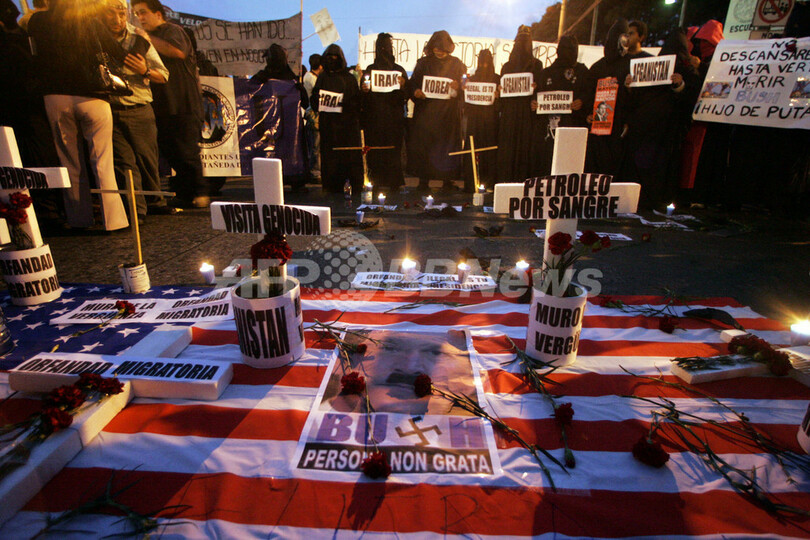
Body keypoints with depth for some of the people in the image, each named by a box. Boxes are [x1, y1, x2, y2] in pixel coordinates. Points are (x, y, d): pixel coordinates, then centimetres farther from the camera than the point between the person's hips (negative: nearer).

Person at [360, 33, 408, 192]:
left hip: (394, 119, -1)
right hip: (374, 118, 1)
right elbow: (364, 97, 10)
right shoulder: (370, 69, 12)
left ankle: (393, 185, 1)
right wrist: (364, 89, -12)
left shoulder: (399, 69, 10)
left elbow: (406, 94, 5)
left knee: (393, 153, -5)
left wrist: (402, 85, -14)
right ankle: (376, 184, 6)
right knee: (374, 153, -2)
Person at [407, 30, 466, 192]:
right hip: (426, 113, 0)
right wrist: (416, 92, -14)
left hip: (449, 113, 0)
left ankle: (447, 181, 4)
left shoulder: (456, 64, 10)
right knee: (424, 145, -6)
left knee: (447, 147, -3)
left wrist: (458, 86, -14)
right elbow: (413, 84, 8)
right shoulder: (423, 63, 11)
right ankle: (423, 180, 1)